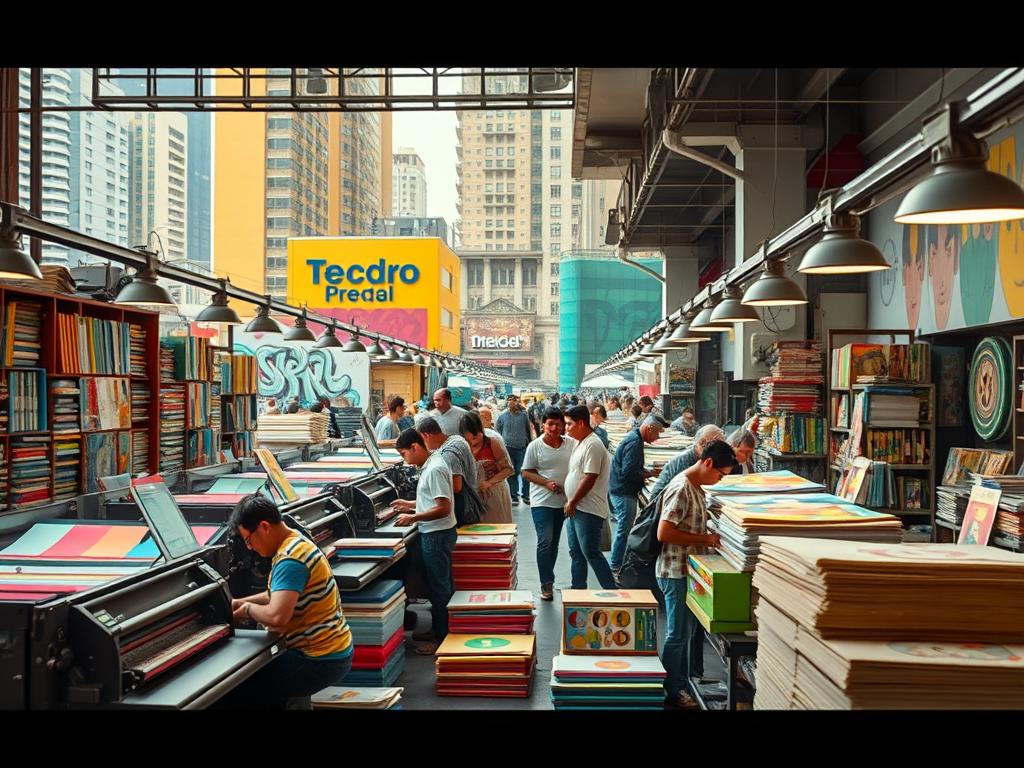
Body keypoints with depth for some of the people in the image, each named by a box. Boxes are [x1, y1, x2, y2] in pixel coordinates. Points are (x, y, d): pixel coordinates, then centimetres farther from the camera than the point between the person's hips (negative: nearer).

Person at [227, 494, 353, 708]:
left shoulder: (290, 558, -22)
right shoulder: (295, 542, 8)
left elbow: (276, 616, -31)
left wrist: (248, 610, -11)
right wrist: (243, 601, 13)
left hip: (322, 660, -10)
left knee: (241, 690, -5)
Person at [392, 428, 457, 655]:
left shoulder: (434, 469, -21)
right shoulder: (430, 465, 10)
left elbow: (443, 508, -25)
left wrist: (413, 517, -21)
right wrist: (410, 504, 17)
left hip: (437, 535, -10)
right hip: (435, 534, 10)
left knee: (439, 586, -1)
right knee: (439, 584, 18)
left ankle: (442, 638, 8)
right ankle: (438, 629, 29)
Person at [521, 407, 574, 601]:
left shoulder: (571, 444, 1)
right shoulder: (535, 446, -7)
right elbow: (526, 473, -4)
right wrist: (547, 482, -18)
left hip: (563, 502, 4)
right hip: (542, 502, -4)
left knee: (554, 543, 14)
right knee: (545, 541, -10)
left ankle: (547, 578, 27)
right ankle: (546, 584, -5)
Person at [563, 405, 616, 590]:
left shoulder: (592, 445, -17)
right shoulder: (580, 444, 15)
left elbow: (590, 478, -22)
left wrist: (572, 502, -15)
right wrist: (571, 504, 14)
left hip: (588, 510, -10)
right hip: (576, 509, 10)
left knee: (591, 553, -8)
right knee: (576, 553, 16)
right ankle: (578, 589, 26)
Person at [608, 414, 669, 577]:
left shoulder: (634, 438, 13)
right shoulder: (634, 443, -20)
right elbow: (629, 472, -26)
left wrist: (648, 472, 9)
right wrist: (650, 474, -16)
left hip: (622, 491, 11)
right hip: (623, 492, -11)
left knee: (623, 528, 18)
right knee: (624, 529, -4)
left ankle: (616, 564, 28)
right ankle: (615, 568, 3)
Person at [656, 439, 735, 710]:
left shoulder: (696, 487, 9)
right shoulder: (681, 489, -21)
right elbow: (664, 533, -26)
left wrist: (708, 538, 4)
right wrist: (705, 539, -21)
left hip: (689, 570, 10)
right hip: (676, 572, -10)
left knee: (688, 631, 17)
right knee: (678, 634, 1)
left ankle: (684, 683, 29)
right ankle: (672, 692, 12)